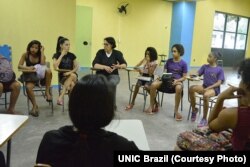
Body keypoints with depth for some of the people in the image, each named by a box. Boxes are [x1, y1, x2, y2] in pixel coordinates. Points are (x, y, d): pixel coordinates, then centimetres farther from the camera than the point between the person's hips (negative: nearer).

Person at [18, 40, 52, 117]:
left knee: (48, 71, -34)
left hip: (41, 75, 0)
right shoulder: (25, 55, 1)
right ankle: (35, 106, -13)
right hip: (30, 76, 0)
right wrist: (28, 68, -27)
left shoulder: (41, 56, 1)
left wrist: (42, 52, -15)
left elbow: (43, 65, -20)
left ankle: (47, 92, -20)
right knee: (28, 88, -34)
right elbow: (19, 66, -7)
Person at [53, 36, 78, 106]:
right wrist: (62, 55, -15)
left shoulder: (72, 55, 7)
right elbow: (55, 67, -18)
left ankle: (61, 96, -31)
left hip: (72, 75, 2)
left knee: (73, 76, -34)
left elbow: (76, 67, 4)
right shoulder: (56, 55, -1)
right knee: (72, 84, -32)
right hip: (63, 77, -2)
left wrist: (70, 72, -17)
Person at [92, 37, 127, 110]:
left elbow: (124, 64, -3)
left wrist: (118, 66, -25)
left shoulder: (117, 53, 1)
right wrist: (105, 67, -25)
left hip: (113, 75, 0)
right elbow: (94, 64, -10)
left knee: (112, 83, -35)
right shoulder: (100, 52, 0)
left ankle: (112, 105, -17)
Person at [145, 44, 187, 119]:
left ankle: (176, 111, -24)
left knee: (179, 88, -41)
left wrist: (177, 80, -20)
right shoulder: (169, 61, 10)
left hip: (177, 81, -3)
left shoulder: (183, 63, 1)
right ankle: (152, 106, -8)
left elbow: (184, 77, -1)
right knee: (153, 85, -26)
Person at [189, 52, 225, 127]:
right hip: (204, 86, 4)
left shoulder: (219, 69, -1)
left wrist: (208, 88, -19)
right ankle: (194, 109, -8)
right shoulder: (205, 66, 11)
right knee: (191, 88, -27)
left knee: (205, 95, -38)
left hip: (214, 88, -4)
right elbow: (197, 74, 2)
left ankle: (204, 119, -23)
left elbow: (219, 83, -7)